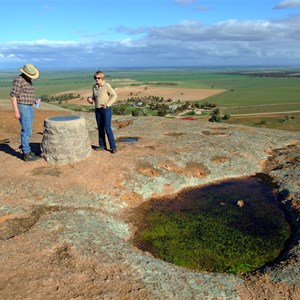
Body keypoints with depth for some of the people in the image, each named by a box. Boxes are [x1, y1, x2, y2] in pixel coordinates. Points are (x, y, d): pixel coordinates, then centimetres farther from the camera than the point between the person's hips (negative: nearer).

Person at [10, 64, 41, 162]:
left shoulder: (28, 80, 14)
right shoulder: (18, 80, -15)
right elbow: (13, 96, -18)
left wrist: (34, 100, 9)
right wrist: (16, 111, -21)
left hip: (29, 108, 10)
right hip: (23, 108, -9)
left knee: (27, 130, 13)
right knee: (27, 131, -9)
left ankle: (25, 150, 22)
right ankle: (27, 155, -6)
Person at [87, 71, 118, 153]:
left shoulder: (107, 85, -10)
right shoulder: (94, 86, 8)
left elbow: (114, 95, -12)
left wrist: (107, 104, -21)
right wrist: (90, 99, -4)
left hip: (106, 109, -6)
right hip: (97, 110, 6)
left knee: (107, 128, -11)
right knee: (100, 128, 10)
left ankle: (113, 147, -5)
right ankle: (102, 145, 19)